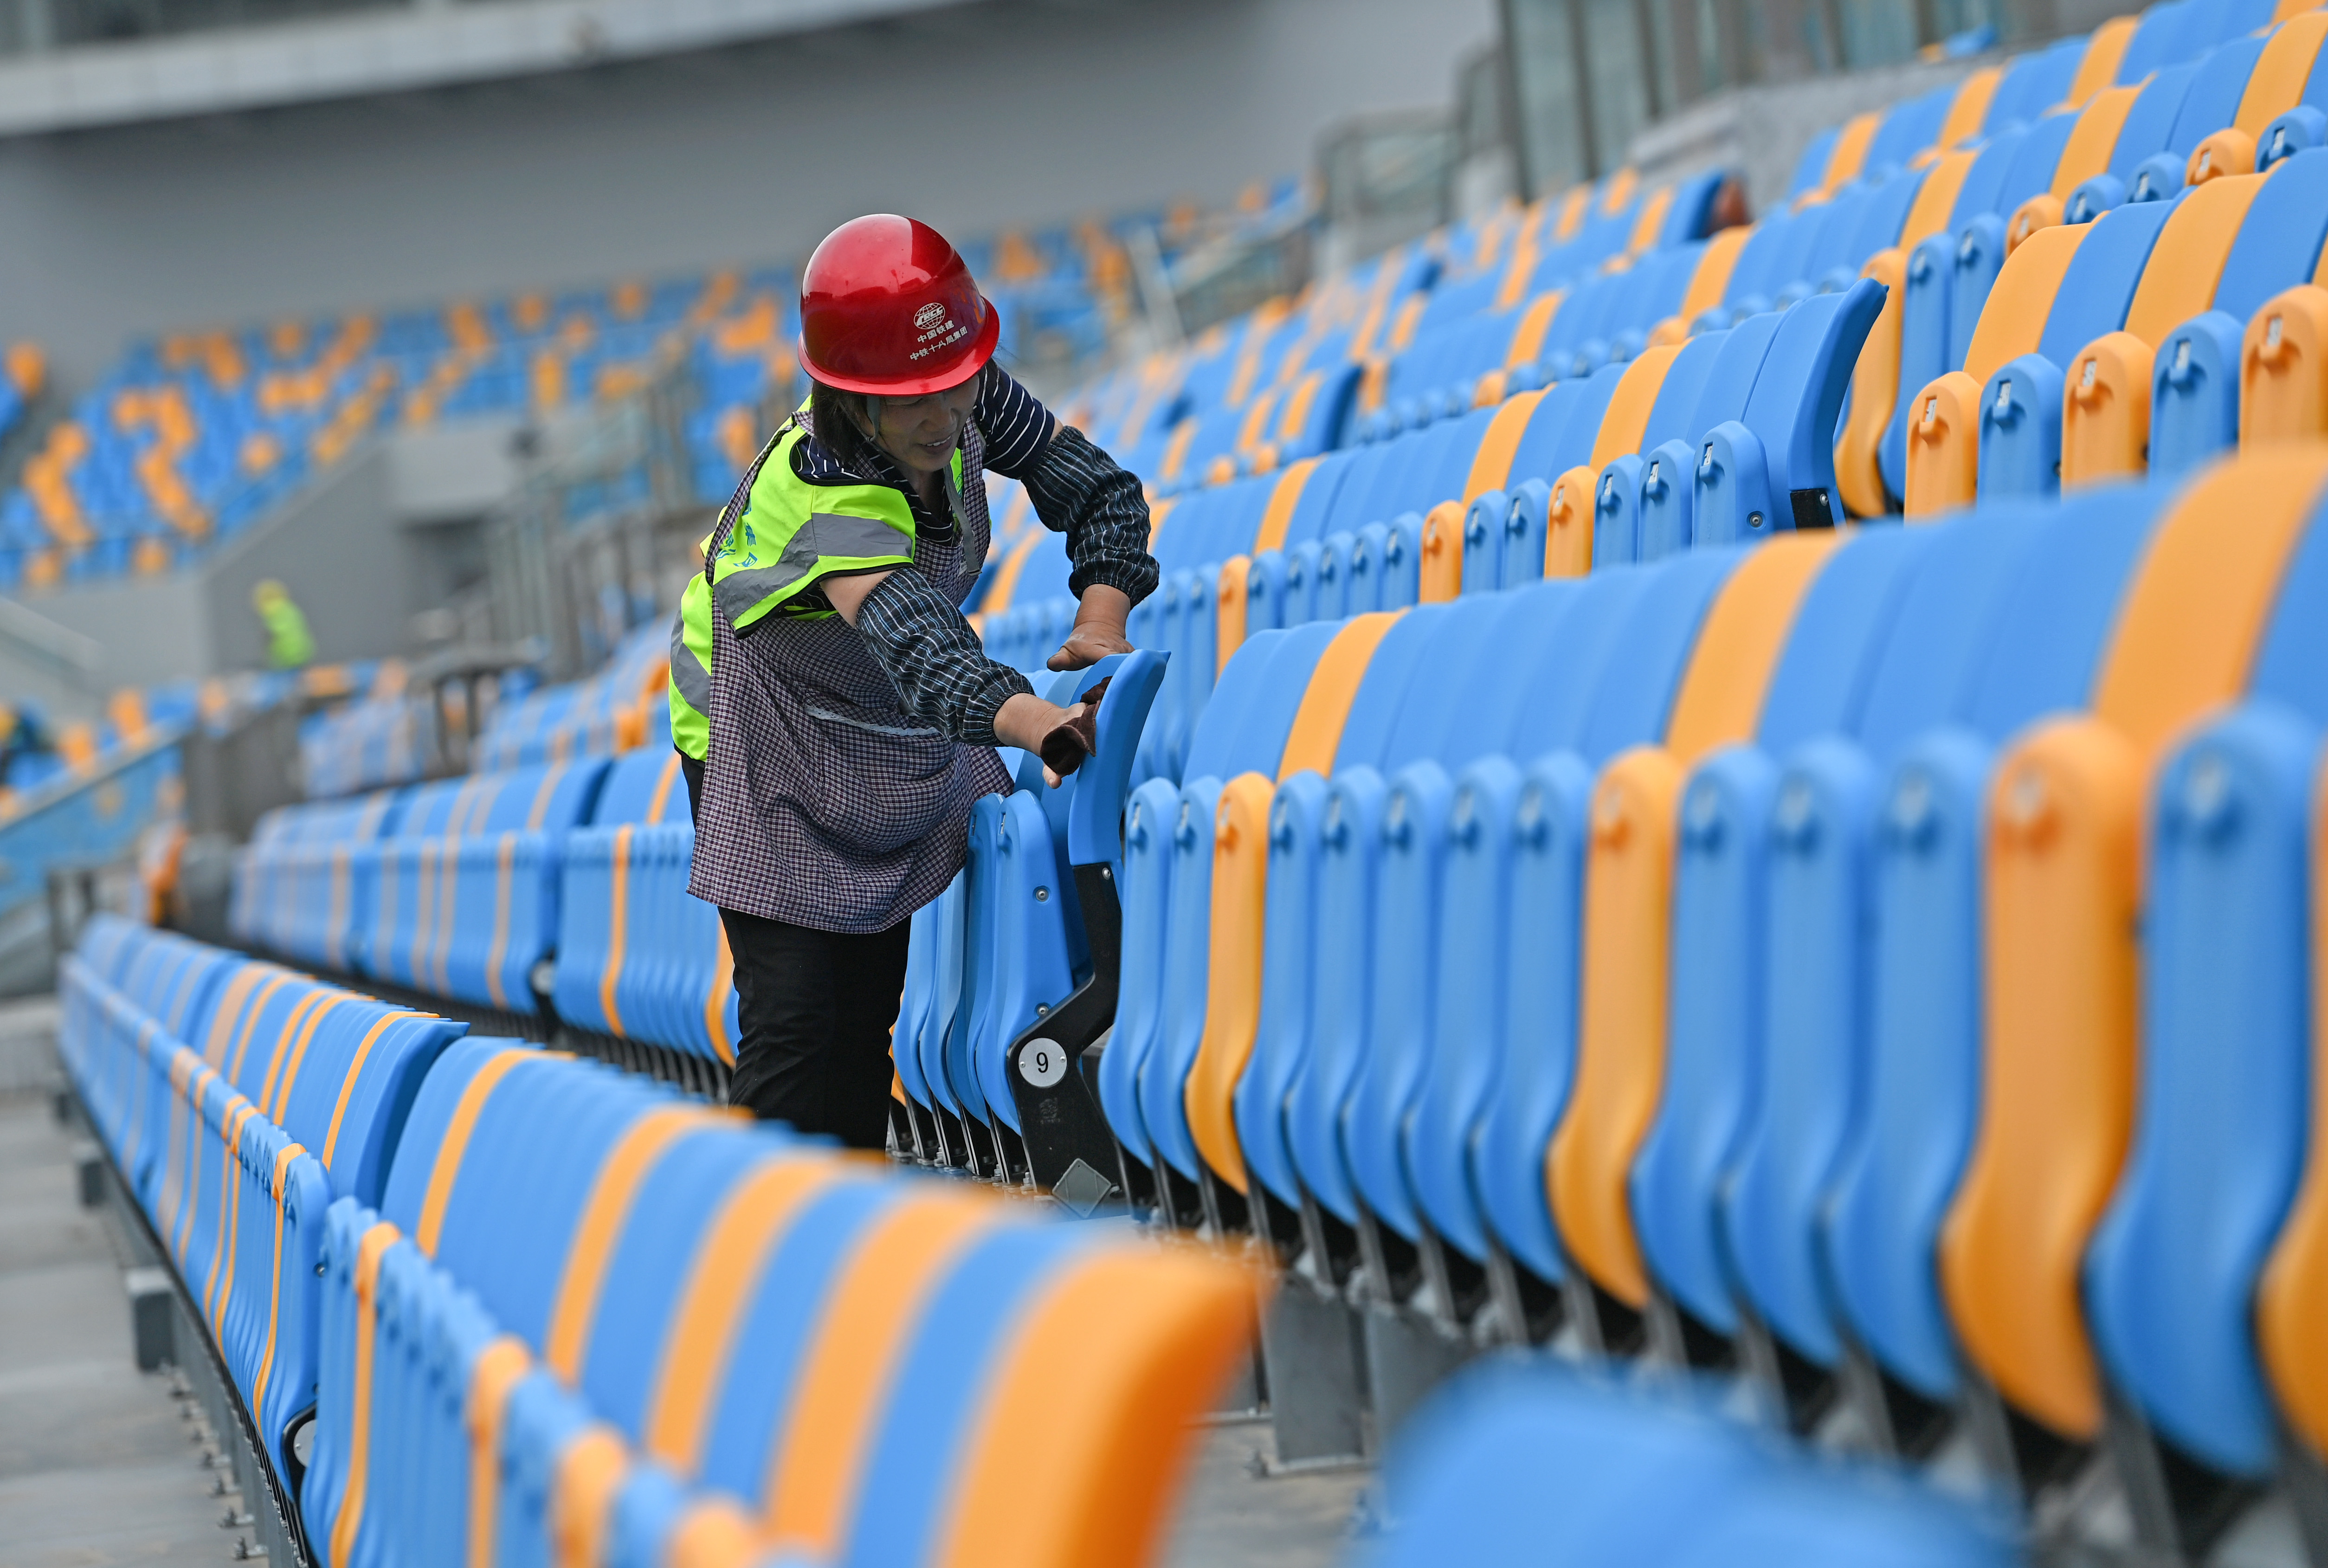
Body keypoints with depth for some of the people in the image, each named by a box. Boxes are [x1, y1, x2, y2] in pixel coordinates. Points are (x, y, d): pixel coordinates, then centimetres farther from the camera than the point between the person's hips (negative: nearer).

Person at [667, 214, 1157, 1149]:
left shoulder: (970, 403, -18)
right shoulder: (827, 499, -39)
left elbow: (1099, 487, -6)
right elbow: (913, 642, -55)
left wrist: (1101, 616, -26)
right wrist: (1045, 728, -72)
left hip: (890, 753, 7)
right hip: (767, 755, -7)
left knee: (867, 1016, 10)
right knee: (795, 1025, -15)